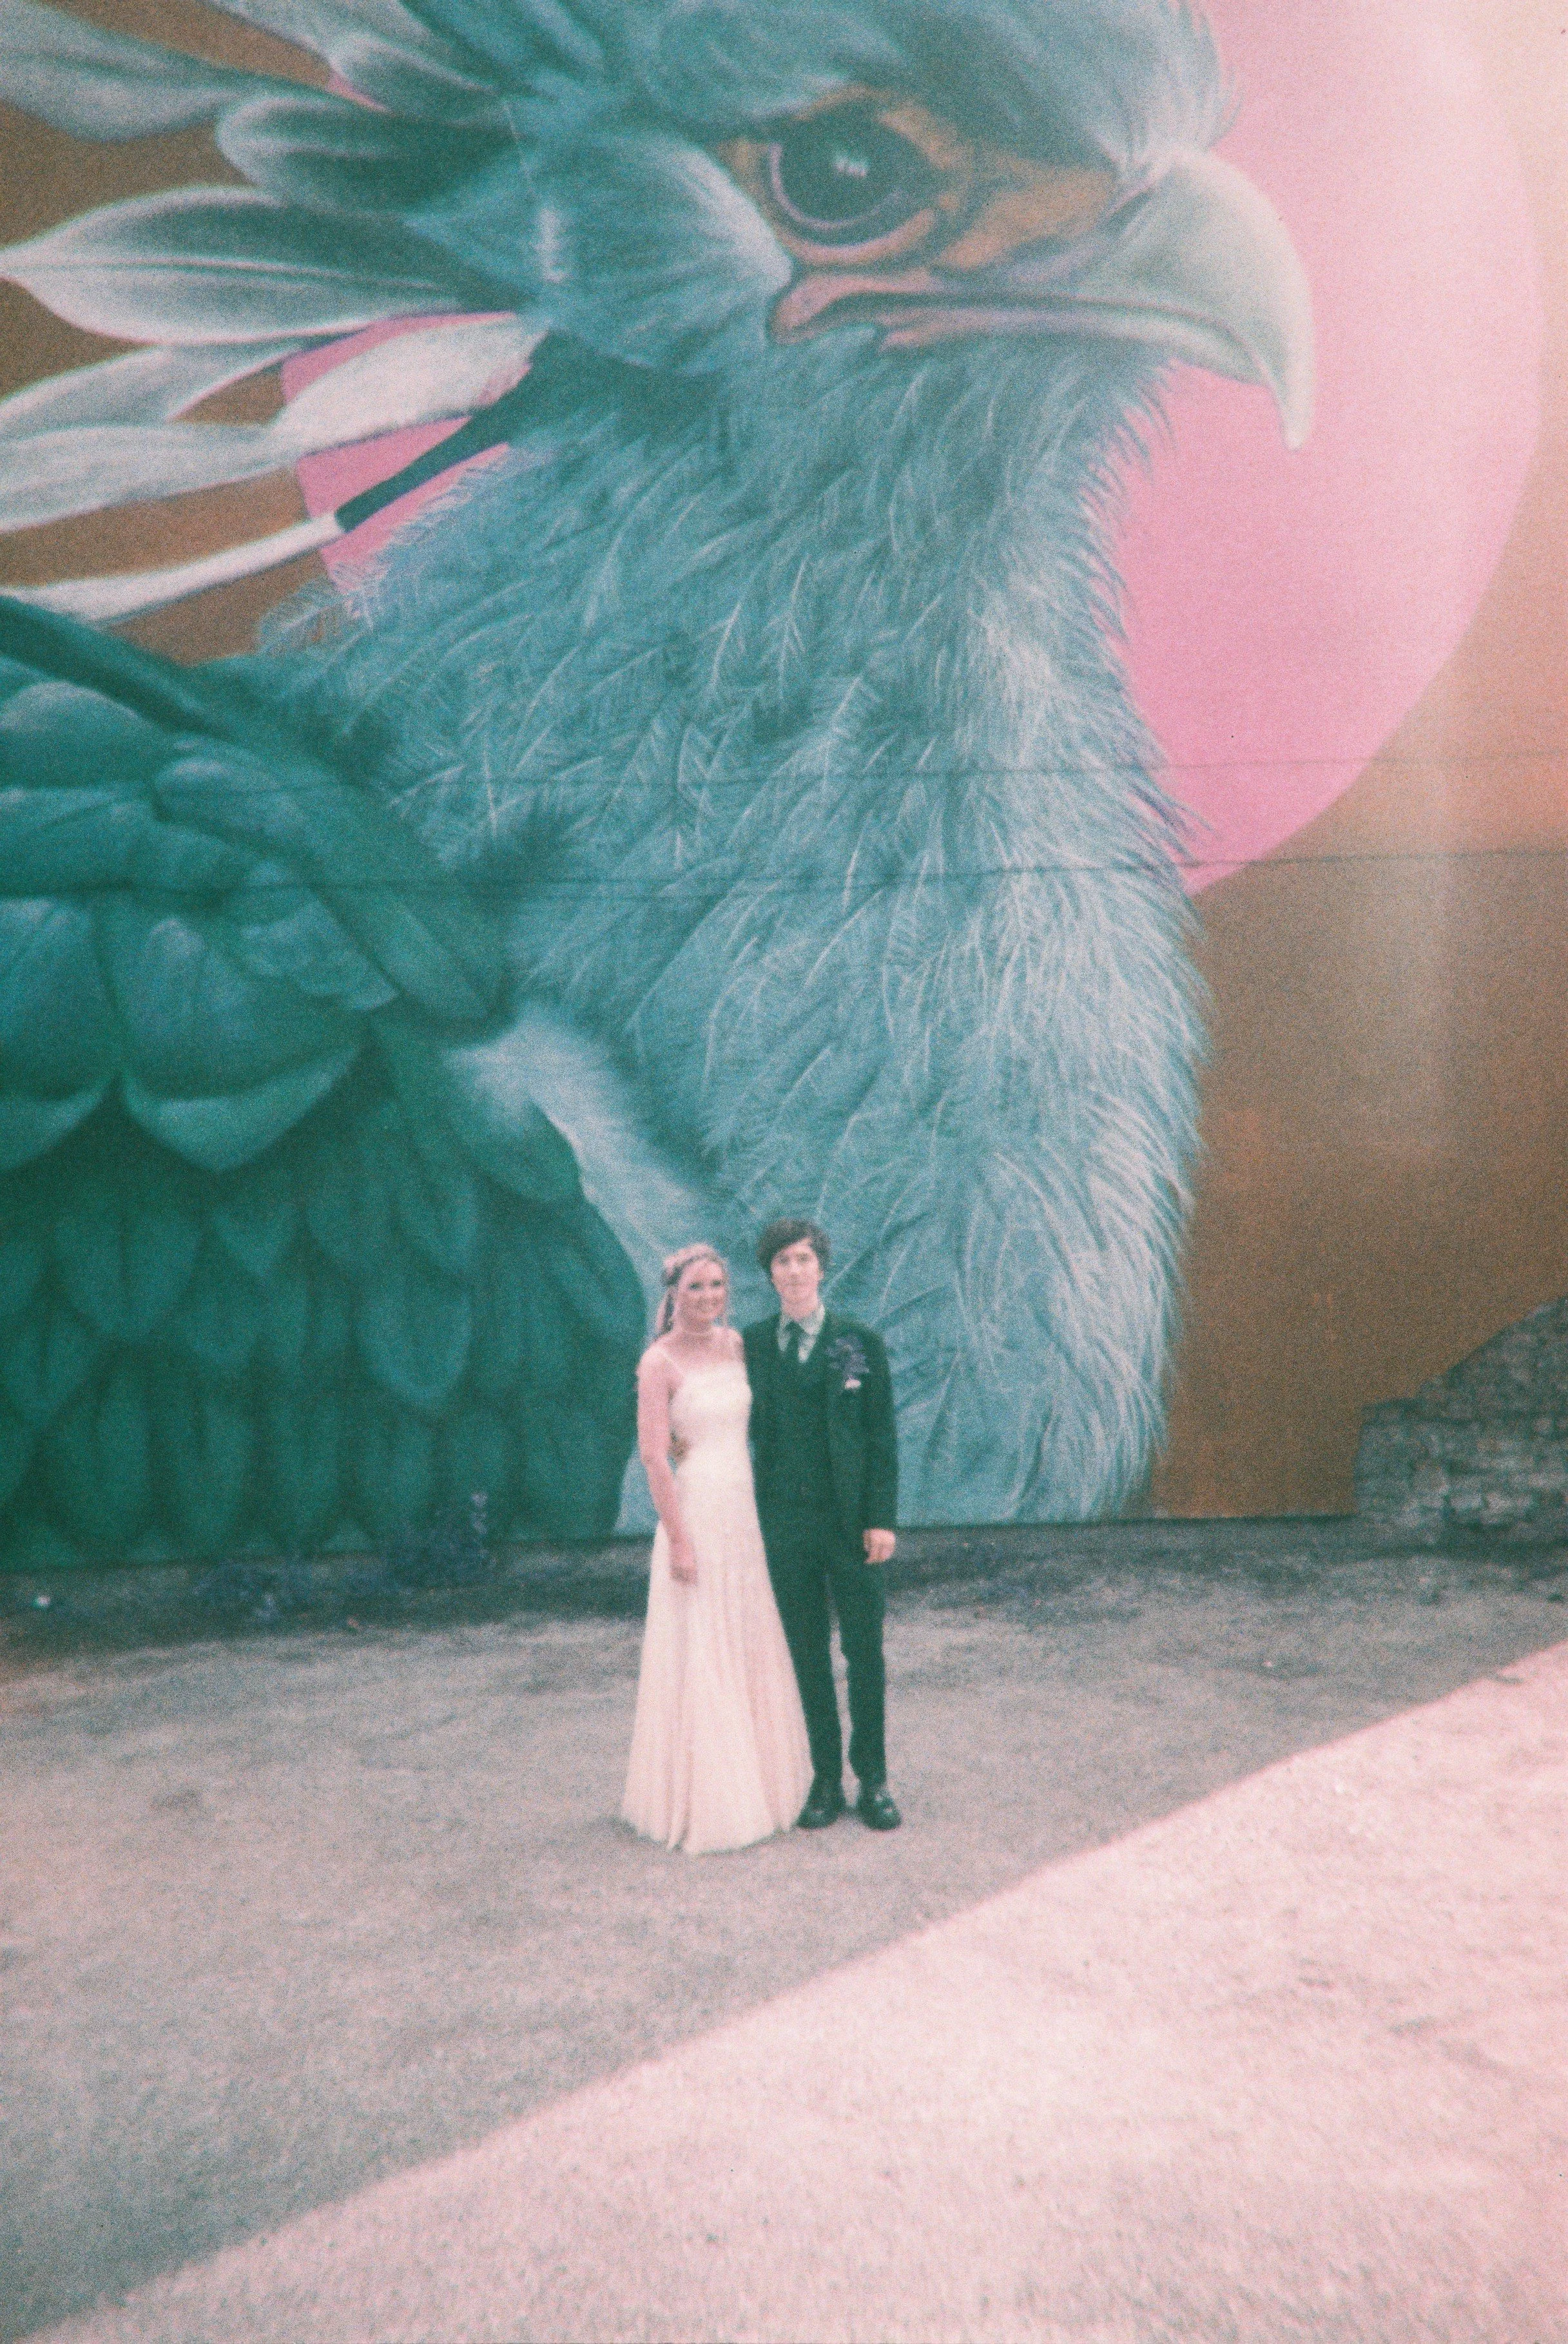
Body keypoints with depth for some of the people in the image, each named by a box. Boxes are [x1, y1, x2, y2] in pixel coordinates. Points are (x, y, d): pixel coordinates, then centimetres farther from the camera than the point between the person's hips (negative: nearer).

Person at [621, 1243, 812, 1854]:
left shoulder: (734, 1343, 6)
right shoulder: (659, 1361, -12)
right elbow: (653, 1456, -15)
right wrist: (678, 1539, -17)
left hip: (747, 1511, 7)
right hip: (695, 1512, -7)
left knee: (753, 1651, 14)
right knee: (699, 1659, 1)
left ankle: (754, 1782, 29)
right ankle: (702, 1801, 14)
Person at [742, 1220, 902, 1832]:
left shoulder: (860, 1342, -1)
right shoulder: (751, 1344, 4)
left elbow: (882, 1435, -2)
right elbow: (749, 1425, 11)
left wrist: (881, 1519, -7)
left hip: (849, 1519, -1)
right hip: (784, 1521, 2)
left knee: (865, 1651, 6)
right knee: (807, 1655, 9)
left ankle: (872, 1780, 21)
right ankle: (825, 1780, 22)